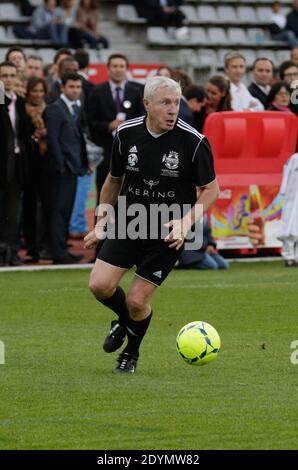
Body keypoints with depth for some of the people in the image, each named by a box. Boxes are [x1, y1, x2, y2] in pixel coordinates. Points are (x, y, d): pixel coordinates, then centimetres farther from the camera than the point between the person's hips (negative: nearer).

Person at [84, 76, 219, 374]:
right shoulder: (126, 134, -5)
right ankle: (124, 321, 24)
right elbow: (114, 180, 12)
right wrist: (101, 222, 12)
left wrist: (187, 221, -20)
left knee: (137, 301, -6)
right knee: (99, 284, -11)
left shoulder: (194, 142, -16)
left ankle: (131, 353, 26)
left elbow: (211, 189, -5)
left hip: (168, 233, -3)